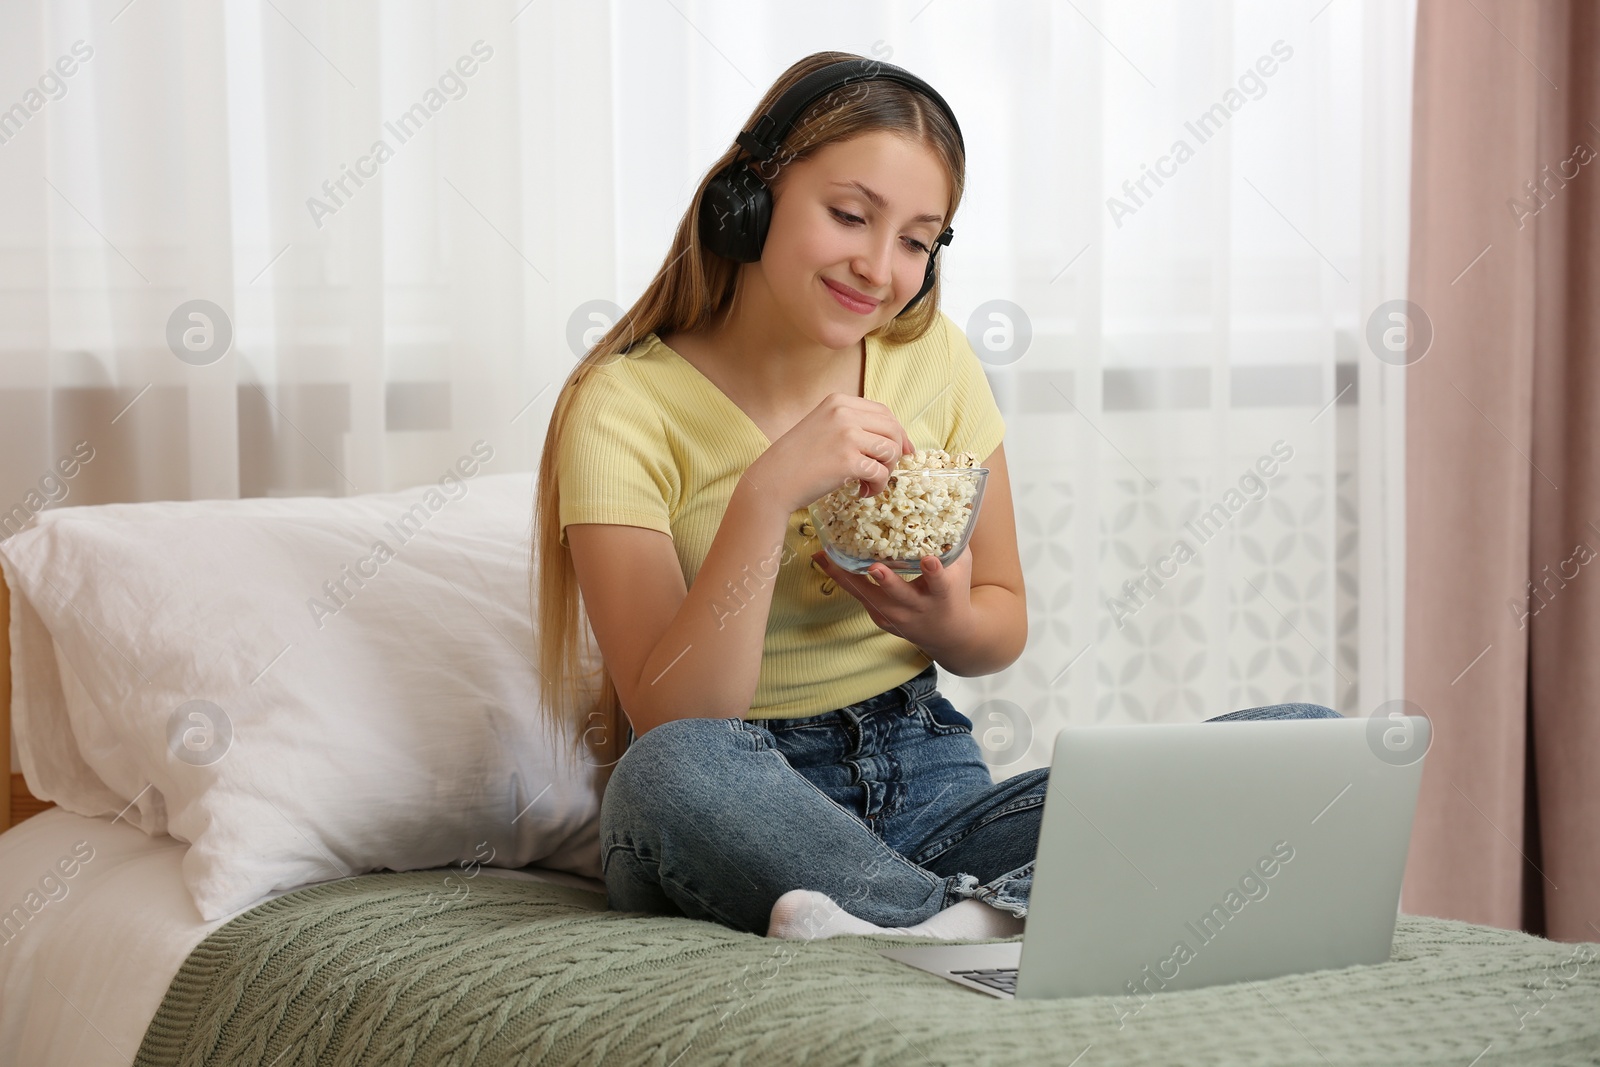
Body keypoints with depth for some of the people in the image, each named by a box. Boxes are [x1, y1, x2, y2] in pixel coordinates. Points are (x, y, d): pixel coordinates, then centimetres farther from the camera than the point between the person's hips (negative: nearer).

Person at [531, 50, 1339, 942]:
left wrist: (945, 623, -11)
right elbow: (673, 731, -19)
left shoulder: (932, 360, 4)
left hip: (929, 784, 5)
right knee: (674, 772, -42)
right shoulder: (625, 408, -10)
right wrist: (766, 494, -29)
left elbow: (1004, 627, 13)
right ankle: (999, 916, -29)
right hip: (739, 830, -5)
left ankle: (951, 919, -31)